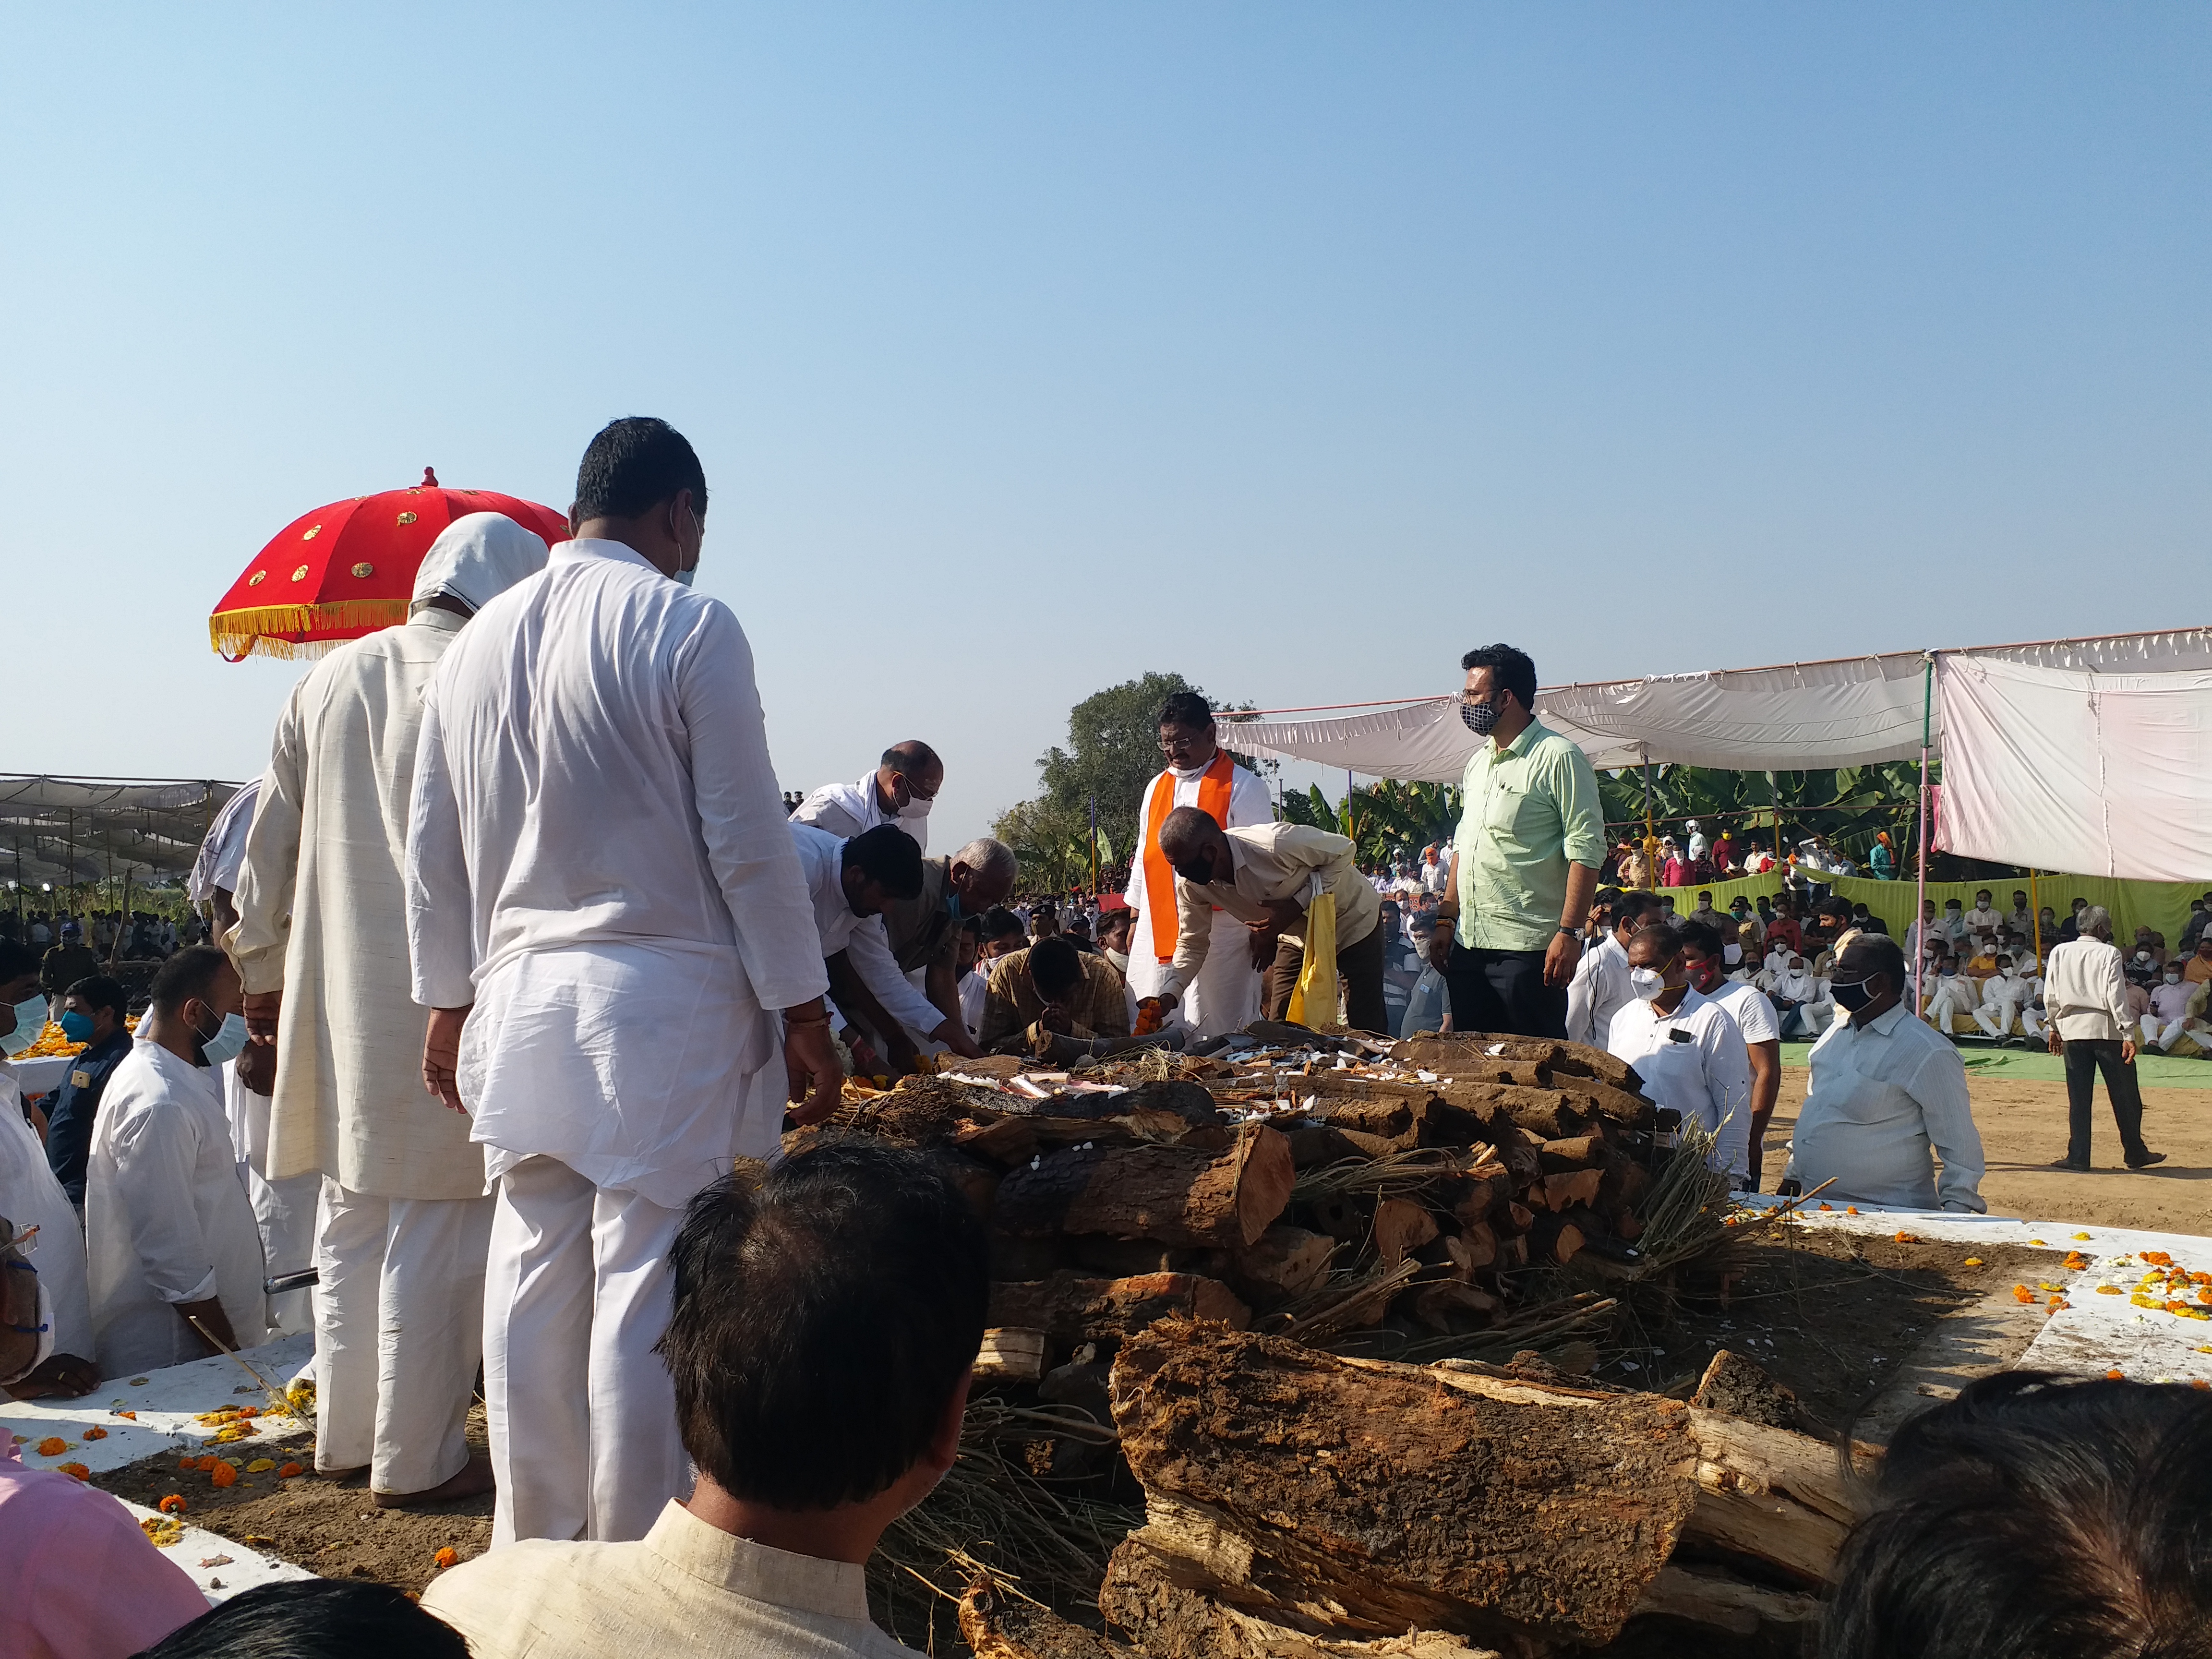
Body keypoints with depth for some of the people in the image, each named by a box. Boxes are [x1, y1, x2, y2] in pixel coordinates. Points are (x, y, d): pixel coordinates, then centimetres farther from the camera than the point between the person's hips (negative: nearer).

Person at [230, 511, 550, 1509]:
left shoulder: (328, 680, 9)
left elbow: (270, 840, 13)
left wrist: (263, 974, 22)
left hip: (337, 1001, 7)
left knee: (350, 1218, 17)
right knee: (436, 1230, 2)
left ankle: (345, 1435, 29)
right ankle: (415, 1459, 11)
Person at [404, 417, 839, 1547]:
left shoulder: (477, 642, 10)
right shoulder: (689, 628, -8)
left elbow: (433, 849, 15)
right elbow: (747, 842, -10)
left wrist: (449, 1001, 24)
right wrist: (804, 1016, -4)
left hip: (514, 1006, 6)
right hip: (663, 1005, -6)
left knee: (531, 1285, 12)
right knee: (649, 1294, 0)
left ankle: (532, 1551, 26)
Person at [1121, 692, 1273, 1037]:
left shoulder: (1243, 787, -1)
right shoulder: (1157, 788, 16)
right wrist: (1135, 920, 19)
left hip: (1219, 930, -5)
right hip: (1157, 929, 5)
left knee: (1216, 1034, -3)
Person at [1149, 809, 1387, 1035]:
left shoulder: (1276, 845, -38)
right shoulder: (1191, 885, -19)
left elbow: (1344, 850, -24)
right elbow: (1192, 943, -5)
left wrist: (1298, 905, -34)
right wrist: (1168, 995, -20)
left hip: (1353, 921, -5)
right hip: (1298, 934, 5)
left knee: (1366, 1029, -6)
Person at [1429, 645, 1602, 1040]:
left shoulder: (1558, 758, -9)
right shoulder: (1477, 762, 16)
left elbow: (1586, 851, -14)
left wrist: (1570, 932, -20)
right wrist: (1447, 920, 17)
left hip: (1528, 948, -8)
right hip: (1468, 945, 8)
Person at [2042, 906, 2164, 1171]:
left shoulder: (2060, 952, 5)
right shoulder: (2109, 953, -5)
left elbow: (2050, 995, 6)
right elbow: (2116, 996, -11)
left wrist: (2054, 1027, 16)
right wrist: (2128, 1034, -11)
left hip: (2072, 1028, 3)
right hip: (2106, 1029, -3)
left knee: (2078, 1097, 6)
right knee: (2125, 1095, 8)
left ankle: (2078, 1157, 4)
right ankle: (2135, 1153, 16)